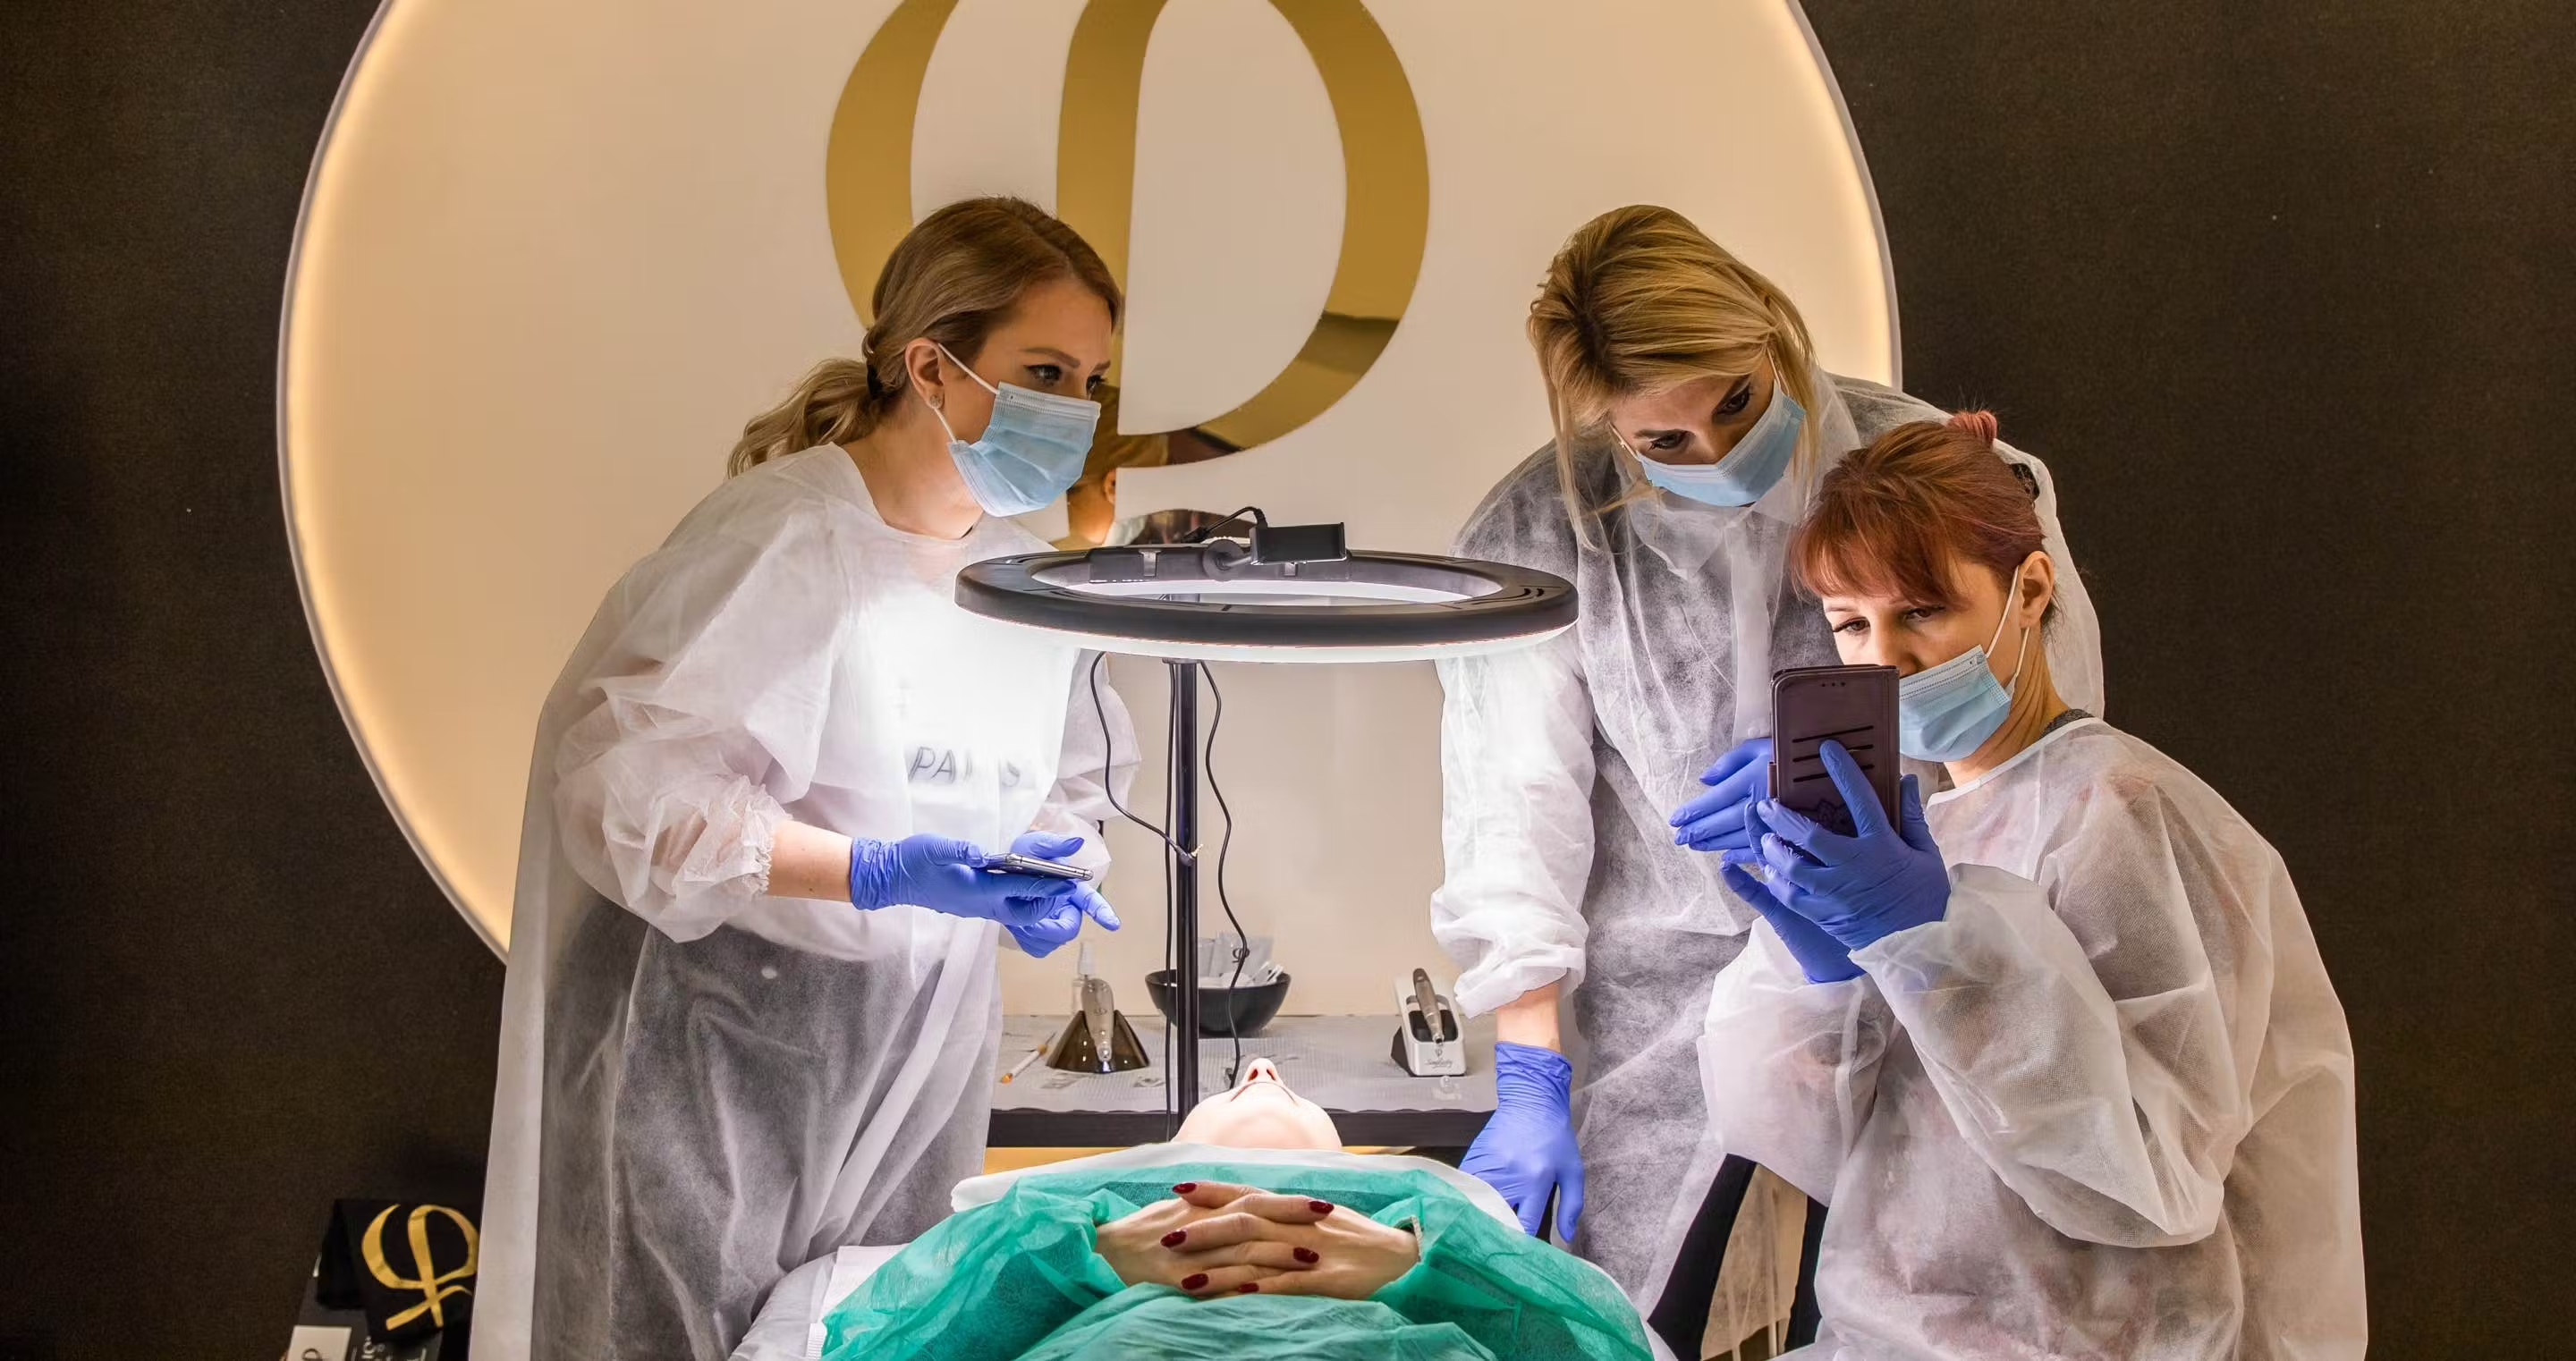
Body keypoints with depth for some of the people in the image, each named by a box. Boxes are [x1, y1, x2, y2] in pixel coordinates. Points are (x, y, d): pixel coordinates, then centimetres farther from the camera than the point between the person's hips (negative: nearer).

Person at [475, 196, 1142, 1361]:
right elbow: (627, 784, -22)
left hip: (920, 1048, 6)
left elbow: (1067, 787, 19)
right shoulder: (783, 534, -16)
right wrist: (882, 872, -28)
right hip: (722, 1037, -6)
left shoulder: (1026, 576, 7)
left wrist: (1045, 876, -5)